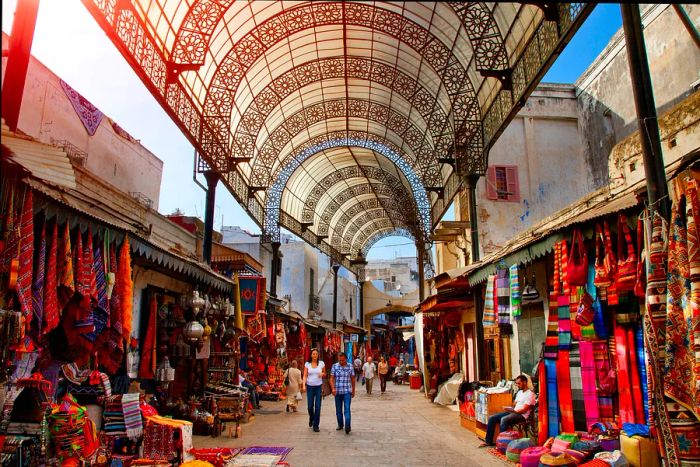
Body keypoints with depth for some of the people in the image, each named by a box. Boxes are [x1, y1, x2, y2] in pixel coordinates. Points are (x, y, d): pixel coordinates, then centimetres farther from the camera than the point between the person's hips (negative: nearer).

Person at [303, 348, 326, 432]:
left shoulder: (321, 363, 1)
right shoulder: (307, 364, 1)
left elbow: (324, 374, 12)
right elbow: (305, 376, 0)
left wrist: (322, 374, -12)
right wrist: (303, 385, -14)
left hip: (319, 387, 0)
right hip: (310, 387, 0)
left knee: (318, 406, -4)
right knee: (310, 406, 5)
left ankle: (316, 425, 6)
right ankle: (311, 418, 37)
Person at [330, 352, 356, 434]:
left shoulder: (350, 367, 2)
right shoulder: (334, 366, -1)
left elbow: (353, 379, 9)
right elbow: (332, 378, -2)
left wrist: (353, 390, 12)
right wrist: (333, 388, -17)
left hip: (347, 391, -1)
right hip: (337, 392, 1)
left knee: (347, 409, -11)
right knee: (338, 410, 12)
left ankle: (347, 426, -14)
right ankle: (340, 424, 27)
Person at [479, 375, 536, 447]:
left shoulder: (530, 394, -10)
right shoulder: (519, 392, 19)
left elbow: (524, 410, -17)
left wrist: (512, 410, -22)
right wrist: (509, 408, 4)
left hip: (522, 415, -9)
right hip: (513, 412, 9)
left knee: (504, 419, -36)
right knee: (491, 418, -4)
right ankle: (488, 441, 2)